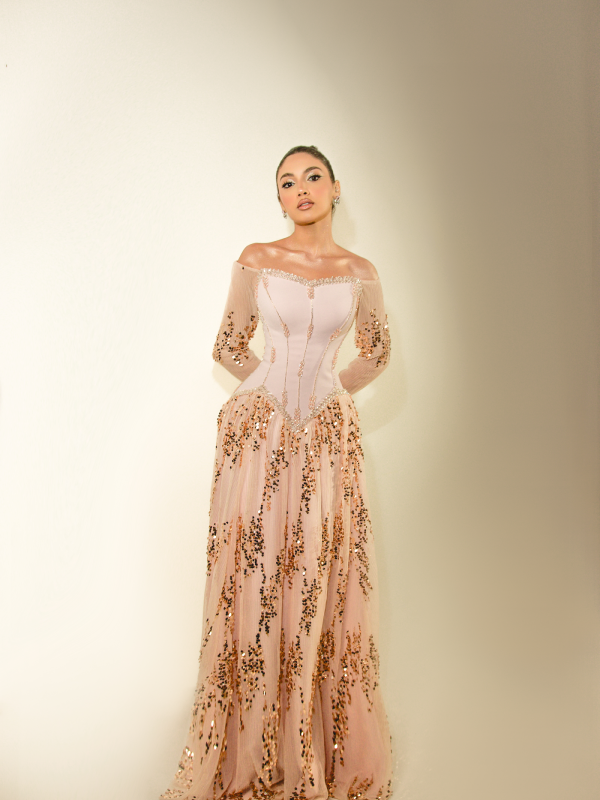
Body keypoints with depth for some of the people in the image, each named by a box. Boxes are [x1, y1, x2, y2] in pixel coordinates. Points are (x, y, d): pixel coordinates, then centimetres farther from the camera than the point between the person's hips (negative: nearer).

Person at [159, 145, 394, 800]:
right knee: (255, 579, 3)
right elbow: (230, 347, 9)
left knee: (322, 585, 4)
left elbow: (376, 353, 19)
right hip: (259, 432, -1)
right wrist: (282, 390, 10)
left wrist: (323, 392, 11)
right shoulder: (256, 260, 2)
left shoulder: (359, 273, 6)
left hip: (327, 437, 1)